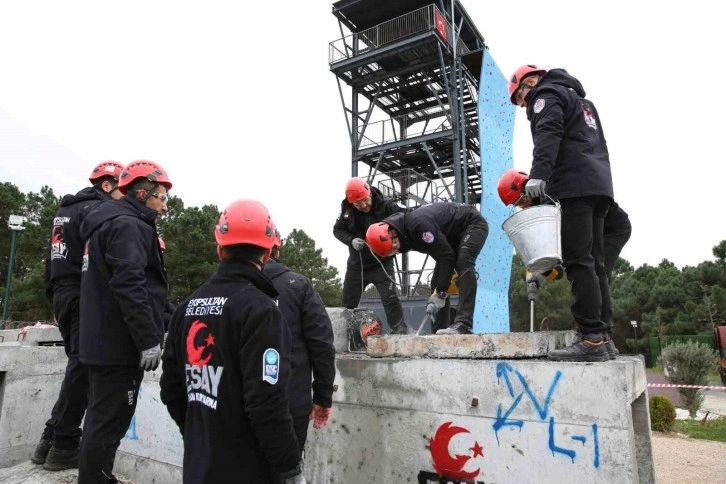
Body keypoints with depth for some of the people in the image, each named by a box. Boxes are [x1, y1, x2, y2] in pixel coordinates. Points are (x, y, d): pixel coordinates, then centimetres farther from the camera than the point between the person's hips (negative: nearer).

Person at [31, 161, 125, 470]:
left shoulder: (65, 209, 21)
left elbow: (51, 262, 22)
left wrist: (55, 300, 24)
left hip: (62, 294, 9)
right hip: (84, 297, -9)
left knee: (77, 366, 14)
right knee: (82, 369, -3)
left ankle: (50, 440, 18)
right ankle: (64, 447, 3)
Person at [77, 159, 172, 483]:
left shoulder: (106, 223, 18)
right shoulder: (128, 226, -15)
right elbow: (130, 286, -25)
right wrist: (150, 339, -21)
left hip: (101, 341, 11)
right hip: (120, 344, -11)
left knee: (100, 418, 21)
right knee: (109, 423, -1)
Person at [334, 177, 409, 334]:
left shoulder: (386, 205, -20)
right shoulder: (346, 208, -9)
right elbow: (337, 229, 1)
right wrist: (351, 240, -19)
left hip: (381, 262, -4)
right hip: (356, 263, 4)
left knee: (389, 297, -11)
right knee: (348, 302, 13)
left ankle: (399, 328, 2)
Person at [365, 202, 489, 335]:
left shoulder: (419, 224, -36)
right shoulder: (406, 234, -7)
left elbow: (446, 256, -32)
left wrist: (440, 293, -29)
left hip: (473, 223, -9)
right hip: (453, 234, 9)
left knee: (463, 266, -29)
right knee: (437, 279, 0)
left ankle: (463, 325, -34)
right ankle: (440, 329, 3)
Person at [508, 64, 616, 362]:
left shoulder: (546, 94, 5)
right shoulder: (580, 99, 34)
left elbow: (548, 134, -15)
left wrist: (538, 173, -28)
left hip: (575, 186, -9)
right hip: (600, 184, 9)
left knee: (578, 262, -14)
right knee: (594, 262, 6)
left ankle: (592, 340, -17)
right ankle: (601, 335, 5)